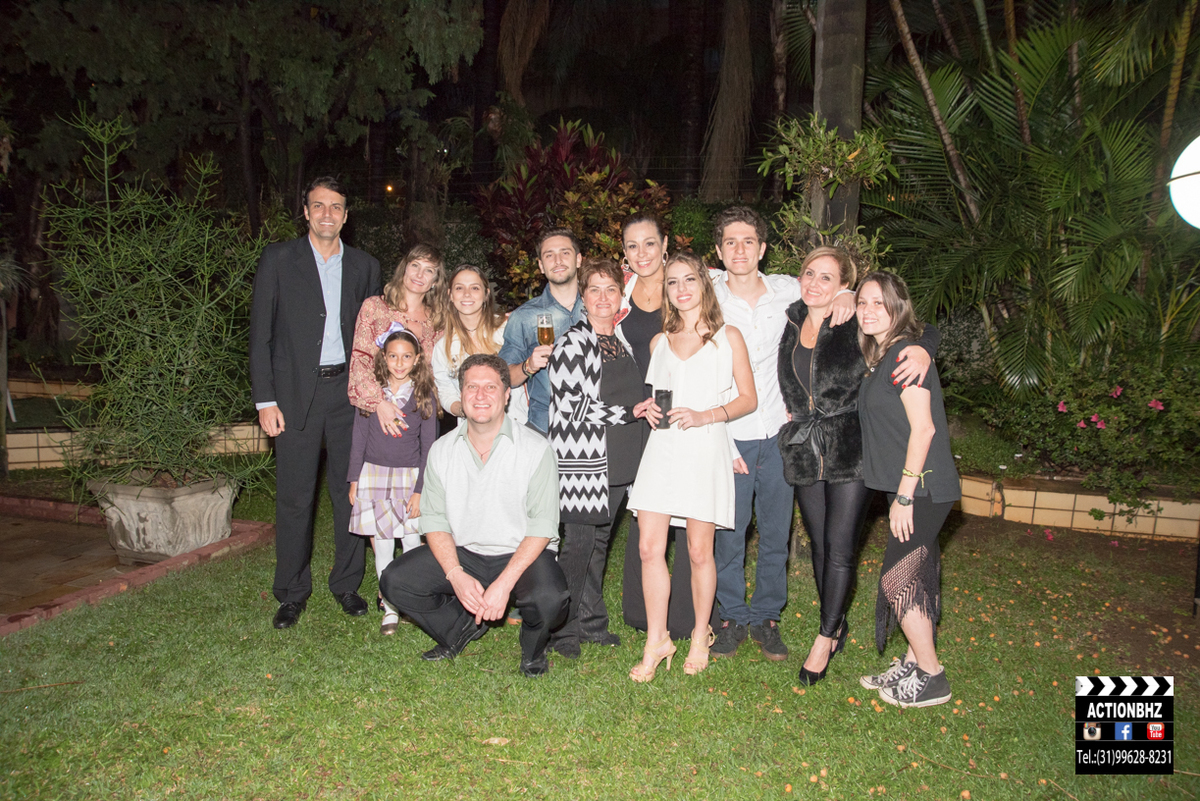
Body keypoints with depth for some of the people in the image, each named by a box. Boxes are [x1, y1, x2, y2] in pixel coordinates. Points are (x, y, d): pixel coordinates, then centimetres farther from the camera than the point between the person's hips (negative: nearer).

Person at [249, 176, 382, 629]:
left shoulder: (364, 267, 9)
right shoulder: (278, 260, 2)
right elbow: (260, 333, 0)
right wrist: (265, 399, -7)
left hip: (349, 391, 2)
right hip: (296, 392, -2)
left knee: (351, 491, 7)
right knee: (294, 497, 3)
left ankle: (347, 584, 22)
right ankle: (292, 593, 18)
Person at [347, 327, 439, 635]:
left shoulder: (424, 397, -3)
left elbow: (428, 447, -1)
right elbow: (359, 438, 5)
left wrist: (420, 490, -6)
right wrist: (354, 480, 3)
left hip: (410, 476, -1)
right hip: (374, 474, 1)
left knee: (412, 544, 0)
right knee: (382, 546, 4)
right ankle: (390, 608, 15)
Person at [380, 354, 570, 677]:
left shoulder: (535, 448, -11)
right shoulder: (442, 450, 2)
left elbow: (542, 526, -14)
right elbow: (434, 520, 0)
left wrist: (504, 583, -24)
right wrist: (457, 576, -17)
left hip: (522, 554, -4)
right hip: (462, 554, 4)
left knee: (549, 598, -33)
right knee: (395, 581, -13)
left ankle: (533, 649, 6)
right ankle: (462, 627, 14)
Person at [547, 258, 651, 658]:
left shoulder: (622, 343, 15)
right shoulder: (573, 344, -9)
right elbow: (571, 406, -16)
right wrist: (632, 412, -14)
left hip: (616, 461, 7)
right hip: (582, 460, -7)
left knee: (600, 540, 13)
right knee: (578, 542, -4)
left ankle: (591, 621, 24)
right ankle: (561, 630, 9)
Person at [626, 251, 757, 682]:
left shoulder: (727, 337, 5)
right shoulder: (660, 341, 16)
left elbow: (748, 398, 2)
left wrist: (705, 415, -13)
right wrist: (650, 407, 3)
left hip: (705, 448, -3)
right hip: (662, 448, 4)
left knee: (699, 552, 1)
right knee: (650, 548, -3)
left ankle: (700, 637, 22)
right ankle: (656, 642, 10)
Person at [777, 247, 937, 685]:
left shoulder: (857, 326, -7)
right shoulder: (791, 324, 6)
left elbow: (924, 330, 1)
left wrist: (921, 350, -20)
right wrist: (792, 413, 11)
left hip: (850, 452, -5)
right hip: (806, 451, 5)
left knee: (840, 548, -4)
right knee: (820, 546, 12)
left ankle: (825, 637, 11)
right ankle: (837, 629, 29)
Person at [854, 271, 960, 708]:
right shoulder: (880, 357, 13)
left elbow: (923, 428, -20)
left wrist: (905, 494, -19)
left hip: (922, 487, -9)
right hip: (907, 487, 9)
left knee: (897, 578, -4)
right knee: (916, 575, 15)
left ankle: (930, 679, 10)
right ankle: (914, 663, 27)